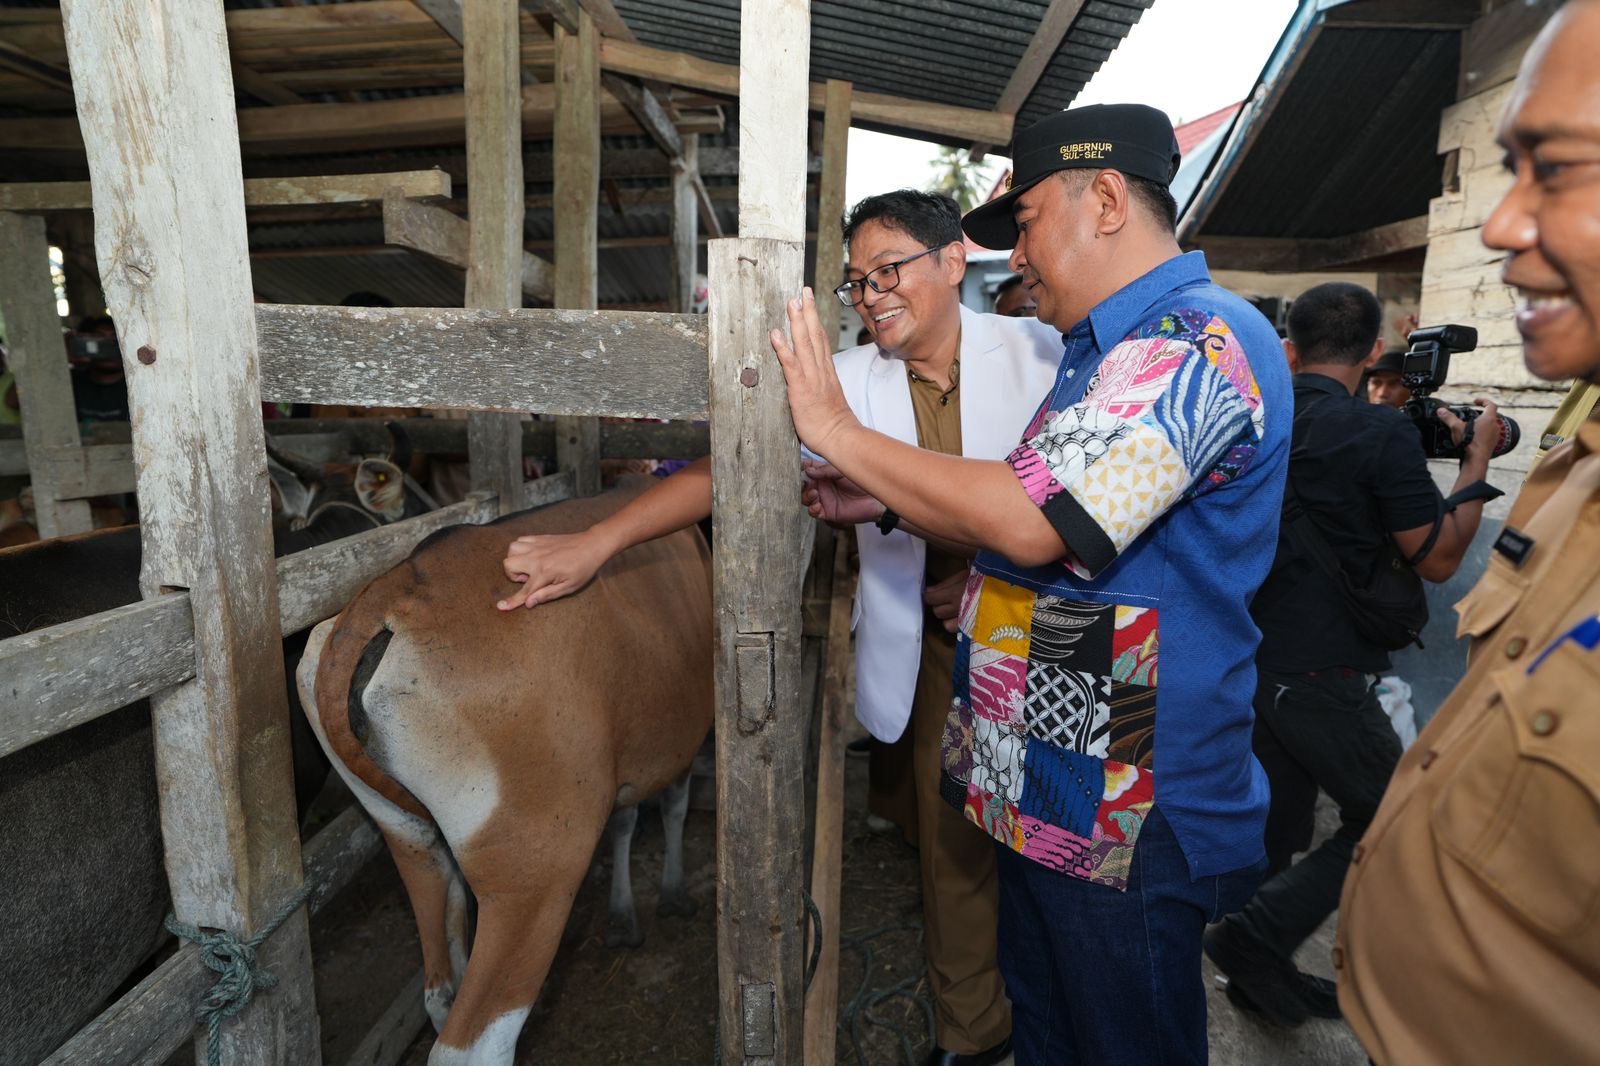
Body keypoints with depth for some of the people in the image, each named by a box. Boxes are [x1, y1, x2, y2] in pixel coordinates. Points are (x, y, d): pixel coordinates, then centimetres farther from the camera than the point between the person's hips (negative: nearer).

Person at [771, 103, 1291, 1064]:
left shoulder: (1198, 342, -19)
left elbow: (1031, 520, -30)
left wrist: (841, 434, -19)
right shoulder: (1116, 351, 15)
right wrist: (884, 501, 5)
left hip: (1127, 812, -9)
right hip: (1050, 786, 10)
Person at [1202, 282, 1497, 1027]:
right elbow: (1438, 559, -7)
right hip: (1322, 676, -6)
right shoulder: (1380, 434, -16)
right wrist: (1477, 460, 4)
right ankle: (1255, 934, 4)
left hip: (1249, 662, 7)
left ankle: (1261, 974, 32)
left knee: (1276, 827, 19)